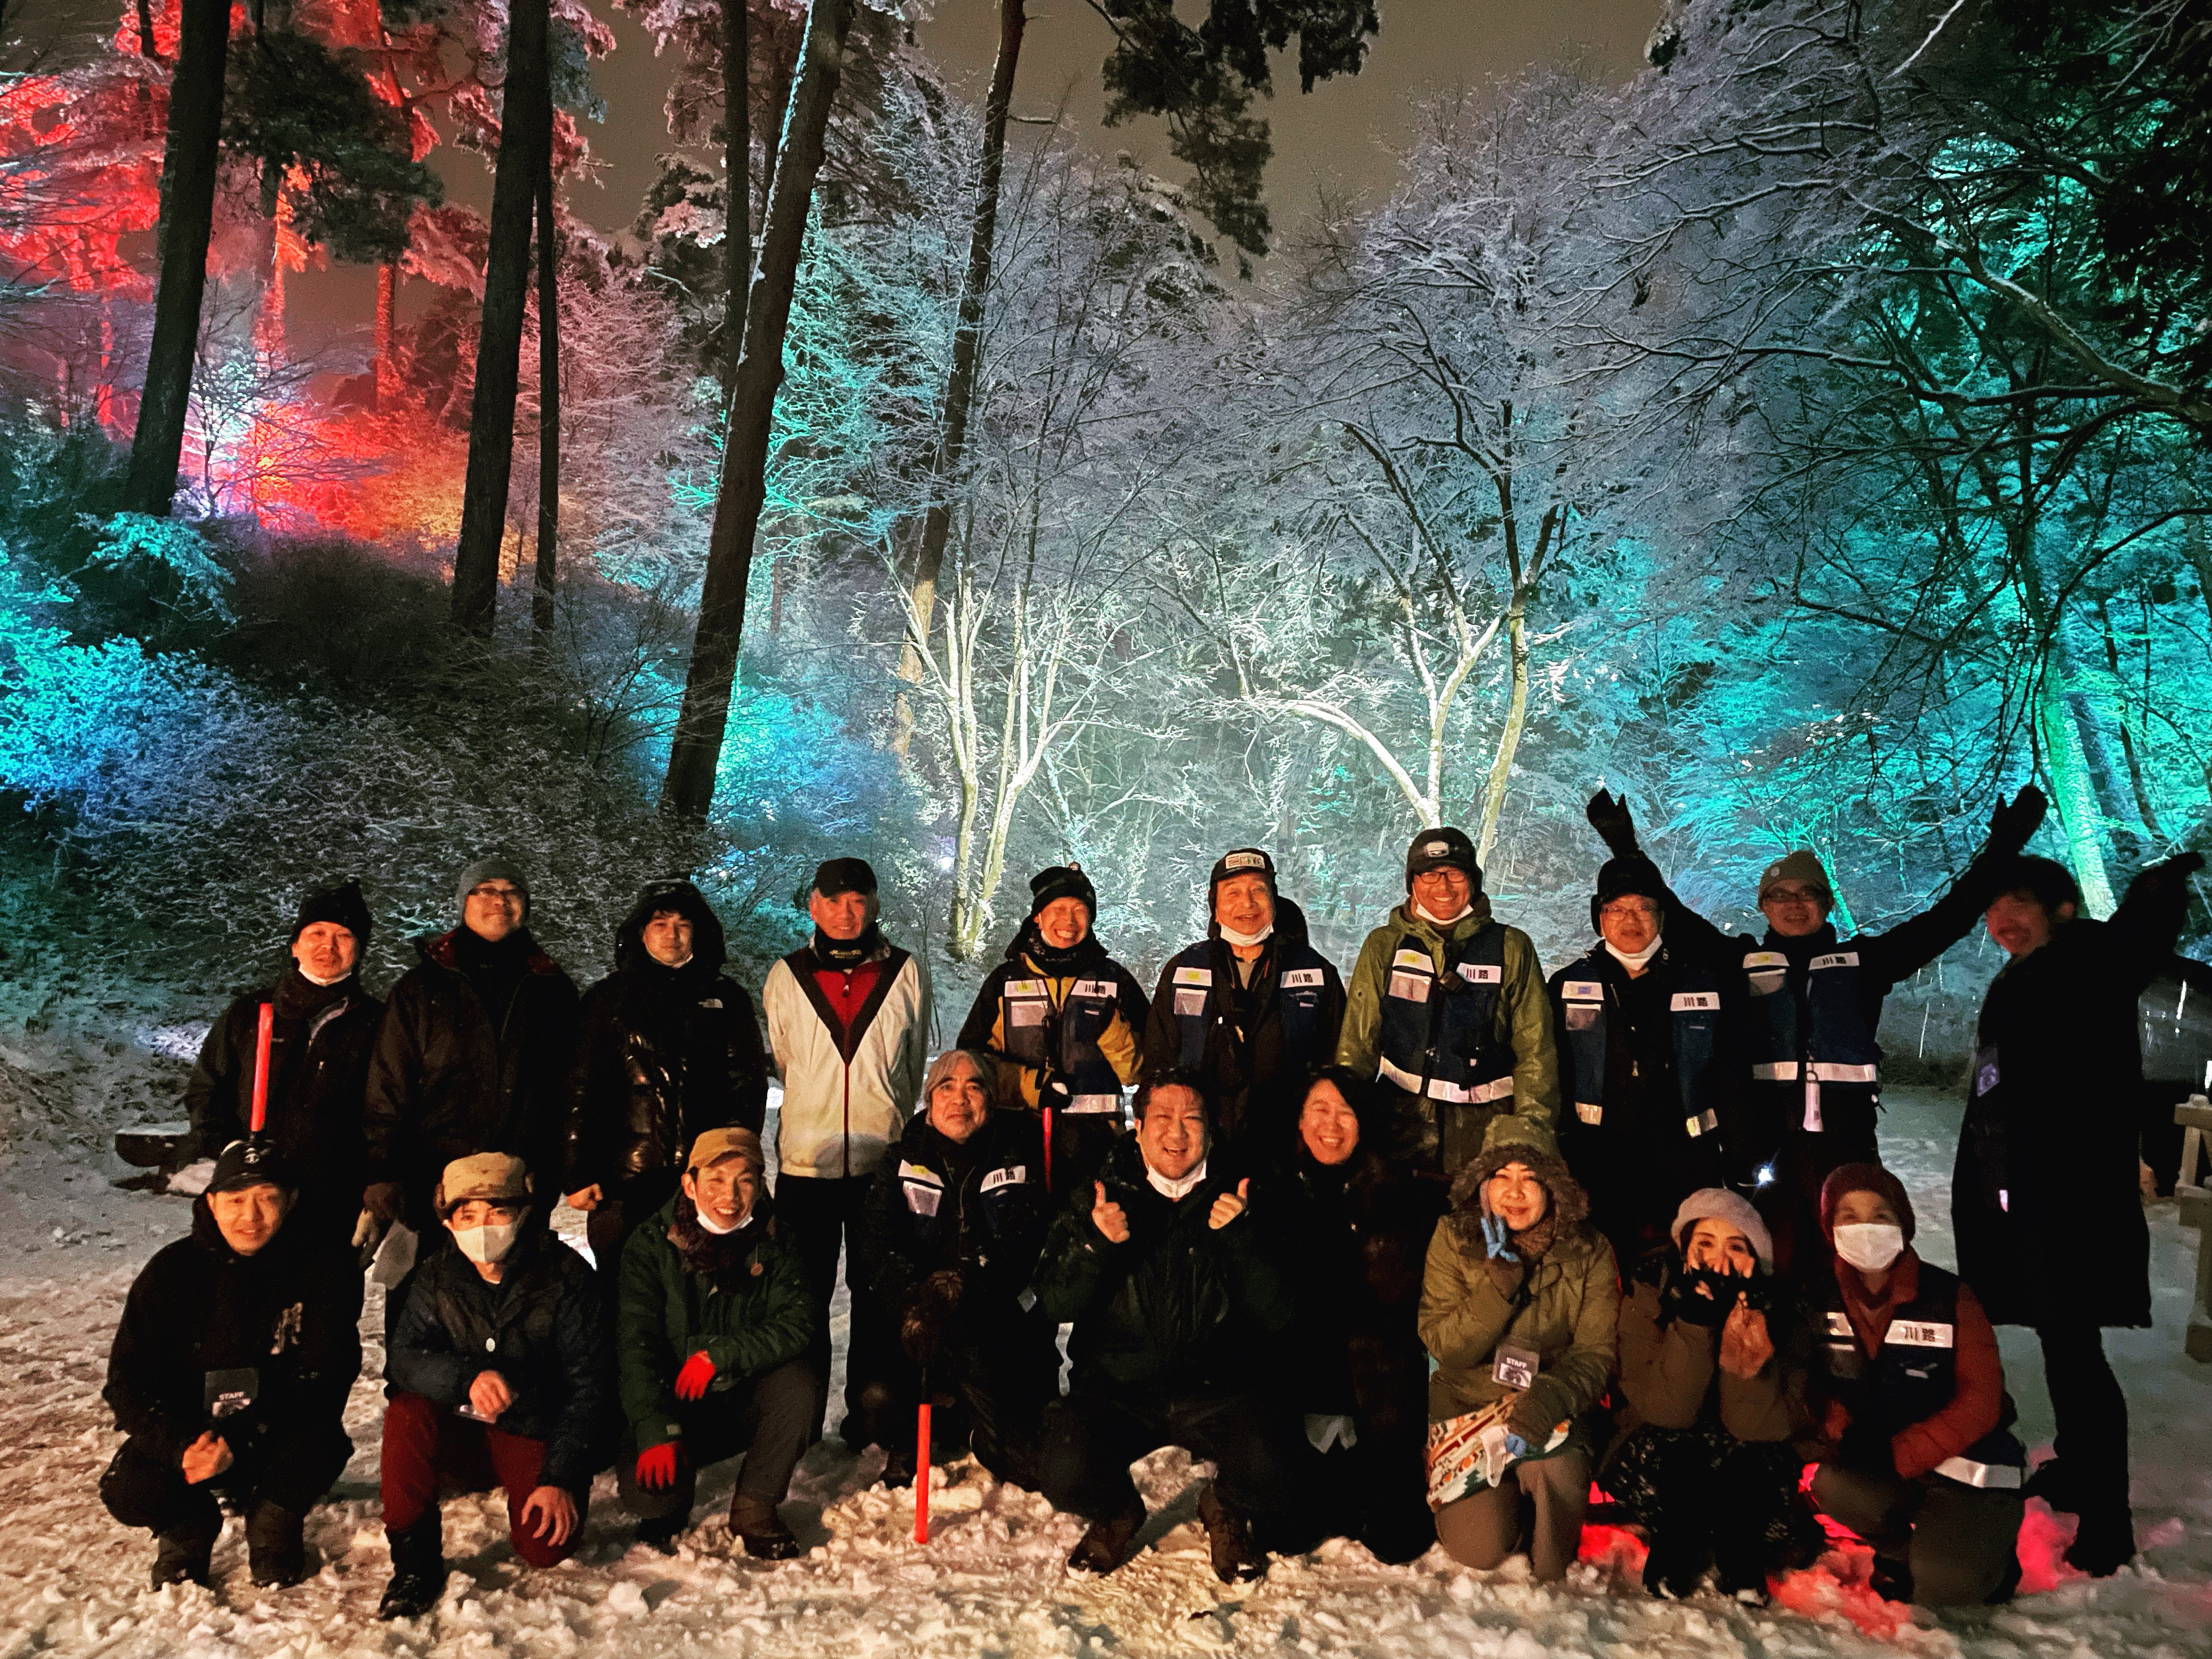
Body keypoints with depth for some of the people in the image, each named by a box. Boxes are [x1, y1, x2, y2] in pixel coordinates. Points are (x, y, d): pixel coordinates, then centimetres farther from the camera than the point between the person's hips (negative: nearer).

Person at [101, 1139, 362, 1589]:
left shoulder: (324, 1265, -14)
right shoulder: (172, 1270, -8)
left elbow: (323, 1375, -17)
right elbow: (128, 1379, -9)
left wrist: (237, 1441, -29)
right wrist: (181, 1444, -28)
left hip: (278, 1434, -2)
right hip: (186, 1430, 2)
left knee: (319, 1444, -33)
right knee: (129, 1493, -25)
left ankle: (273, 1522, 3)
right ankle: (189, 1522, 12)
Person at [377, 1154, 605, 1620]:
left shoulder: (567, 1275, -12)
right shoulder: (435, 1277, -4)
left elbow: (585, 1382, -12)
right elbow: (402, 1358, -18)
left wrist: (560, 1477, -19)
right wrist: (468, 1378, -39)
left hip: (537, 1439, -2)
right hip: (461, 1435, 2)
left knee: (545, 1549, -22)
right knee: (407, 1410, -27)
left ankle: (531, 1494, 15)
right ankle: (414, 1560, -12)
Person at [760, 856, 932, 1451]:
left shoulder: (907, 973, 4)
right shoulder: (786, 977, 6)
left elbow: (914, 1067, 12)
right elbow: (781, 1062, 15)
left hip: (884, 1162, -1)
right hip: (805, 1162, 1)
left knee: (878, 1294, 6)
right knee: (803, 1295, 9)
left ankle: (873, 1419, 18)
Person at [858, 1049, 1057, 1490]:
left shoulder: (1017, 1158, 3)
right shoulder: (905, 1162, 8)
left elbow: (1022, 1240, -10)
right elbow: (878, 1243, -4)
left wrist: (963, 1281, -27)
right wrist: (913, 1301, -23)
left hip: (1004, 1315, -1)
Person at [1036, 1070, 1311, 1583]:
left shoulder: (1236, 1203, 4)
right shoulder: (1095, 1201, 5)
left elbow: (1278, 1317, -4)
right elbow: (1057, 1307, -1)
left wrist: (1238, 1239, -18)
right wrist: (1098, 1245, -19)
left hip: (1215, 1389, 0)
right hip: (1115, 1390, 0)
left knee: (1277, 1474, -26)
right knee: (1069, 1474, -27)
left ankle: (1225, 1513, 13)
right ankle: (1117, 1514, 13)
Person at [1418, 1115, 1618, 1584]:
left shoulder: (1589, 1252, -6)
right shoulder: (1454, 1239, -7)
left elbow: (1596, 1351, -9)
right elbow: (1443, 1346, -10)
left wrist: (1550, 1398, -29)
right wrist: (1499, 1284, -24)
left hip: (1554, 1408, 0)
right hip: (1468, 1402, 0)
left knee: (1556, 1468, -33)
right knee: (1480, 1549, -15)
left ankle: (1551, 1582, -2)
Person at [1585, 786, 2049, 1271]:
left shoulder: (1861, 961, 13)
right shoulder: (1743, 962, 11)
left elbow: (1947, 918, 12)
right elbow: (1673, 917, 8)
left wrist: (2001, 846, 10)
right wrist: (1626, 848, 3)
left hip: (1844, 1145, 1)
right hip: (1764, 1145, -1)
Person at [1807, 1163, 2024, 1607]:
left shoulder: (1949, 1297, -14)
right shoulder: (1822, 1299, -6)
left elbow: (1979, 1403, -13)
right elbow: (1817, 1383, 1)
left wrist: (1898, 1454, -19)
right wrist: (1842, 1430, -21)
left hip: (1964, 1465, -2)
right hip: (1877, 1463, 3)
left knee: (1940, 1586, -22)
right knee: (1835, 1487, -30)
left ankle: (1989, 1549, 15)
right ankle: (1905, 1551, 5)